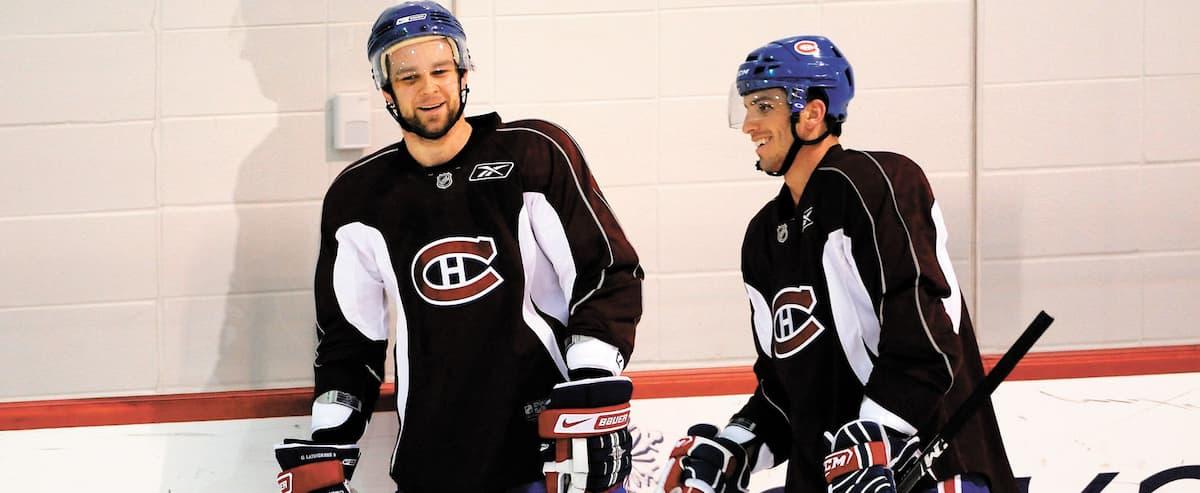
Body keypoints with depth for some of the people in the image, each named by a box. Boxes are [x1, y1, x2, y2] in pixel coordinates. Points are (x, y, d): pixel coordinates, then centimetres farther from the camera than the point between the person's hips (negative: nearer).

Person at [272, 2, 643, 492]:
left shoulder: (538, 155, -3)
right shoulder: (357, 198, 6)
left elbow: (610, 274, -4)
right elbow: (347, 337, 14)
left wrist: (593, 395, -14)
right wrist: (323, 453, 7)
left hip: (559, 447, -2)